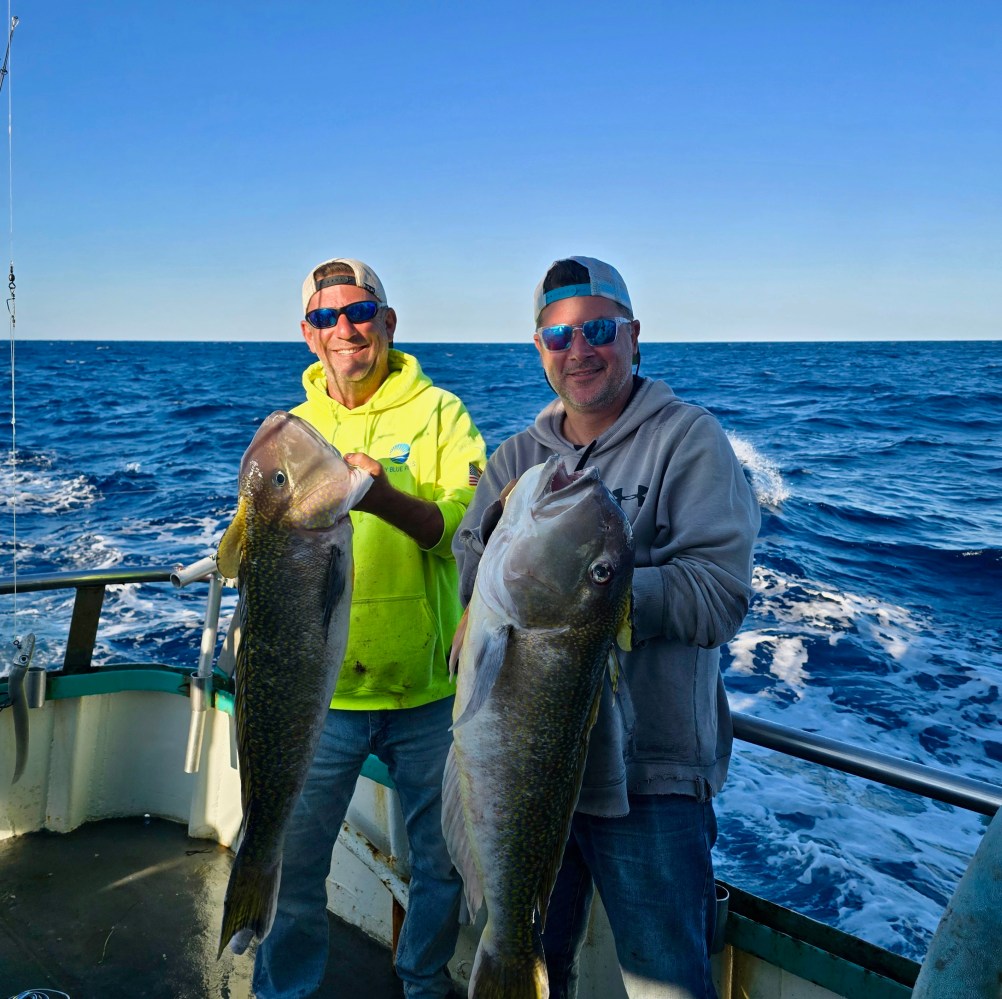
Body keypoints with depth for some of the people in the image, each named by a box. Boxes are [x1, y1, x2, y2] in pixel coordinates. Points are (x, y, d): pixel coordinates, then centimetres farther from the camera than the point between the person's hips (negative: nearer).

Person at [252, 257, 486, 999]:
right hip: (320, 690, 1)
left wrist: (386, 498, -35)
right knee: (292, 865, 10)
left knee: (443, 860, 16)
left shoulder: (438, 413, -4)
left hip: (428, 688, 0)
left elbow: (471, 525, -17)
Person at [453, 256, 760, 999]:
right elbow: (472, 585, 0)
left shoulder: (689, 440, -8)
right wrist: (510, 524, -20)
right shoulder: (518, 457, 7)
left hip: (650, 777, -4)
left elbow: (720, 597, -19)